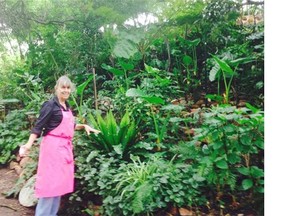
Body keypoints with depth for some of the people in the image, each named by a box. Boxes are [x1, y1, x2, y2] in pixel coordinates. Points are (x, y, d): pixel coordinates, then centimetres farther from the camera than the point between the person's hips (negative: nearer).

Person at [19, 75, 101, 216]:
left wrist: (84, 126, 12)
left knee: (59, 182, 13)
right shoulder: (50, 105, -9)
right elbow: (38, 127, -13)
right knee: (50, 182, -5)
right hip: (53, 147, -8)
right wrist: (28, 144, -24)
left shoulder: (67, 107, 13)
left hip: (65, 147, 8)